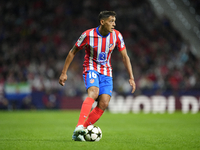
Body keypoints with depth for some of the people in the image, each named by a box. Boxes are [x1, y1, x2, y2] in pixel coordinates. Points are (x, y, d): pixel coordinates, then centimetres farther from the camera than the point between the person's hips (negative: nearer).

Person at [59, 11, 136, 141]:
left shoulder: (116, 35, -5)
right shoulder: (88, 35, -14)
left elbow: (125, 56, 4)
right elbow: (73, 52, -2)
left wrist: (131, 78, -2)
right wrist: (64, 73, -2)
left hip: (106, 72, 4)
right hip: (91, 69, -4)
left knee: (104, 104, -13)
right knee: (93, 92, -34)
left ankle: (81, 131, -4)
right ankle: (79, 127, -45)